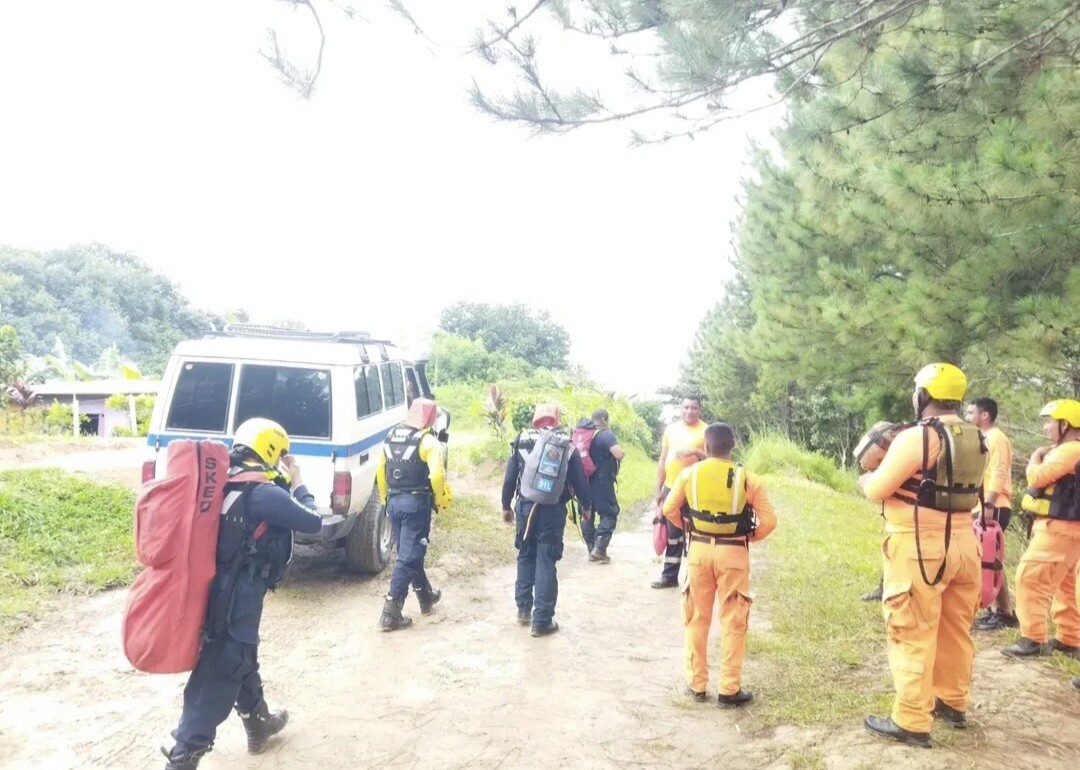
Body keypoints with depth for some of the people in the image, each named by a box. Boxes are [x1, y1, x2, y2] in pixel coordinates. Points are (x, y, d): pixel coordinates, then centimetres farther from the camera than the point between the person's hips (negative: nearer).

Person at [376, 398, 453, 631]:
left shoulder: (391, 438, 10)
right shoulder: (427, 441, -11)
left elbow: (380, 473, 15)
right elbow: (436, 476, -22)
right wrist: (440, 500, -7)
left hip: (394, 502, 7)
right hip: (416, 503, -7)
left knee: (410, 552, 21)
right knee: (409, 557, -3)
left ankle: (426, 596, 38)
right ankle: (390, 613, -4)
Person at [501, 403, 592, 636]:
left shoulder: (521, 442, 2)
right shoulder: (567, 445, 0)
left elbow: (509, 477, 4)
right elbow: (580, 480, 3)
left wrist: (506, 506, 15)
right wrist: (586, 506, 17)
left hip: (526, 507, 2)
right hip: (553, 510, -1)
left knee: (525, 557, 19)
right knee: (546, 563, 2)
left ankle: (523, 609, 25)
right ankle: (542, 621, 3)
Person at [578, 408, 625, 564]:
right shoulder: (606, 435, -12)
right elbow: (619, 454, -24)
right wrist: (623, 453, -2)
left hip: (584, 480, 7)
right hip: (601, 481, -7)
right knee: (610, 513, 1)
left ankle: (591, 550, 15)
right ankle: (599, 549, -9)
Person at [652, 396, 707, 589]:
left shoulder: (706, 431, -3)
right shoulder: (671, 429, 9)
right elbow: (662, 460, 12)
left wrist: (695, 452, -24)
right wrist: (658, 489, 9)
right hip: (671, 489, 4)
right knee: (672, 533, 11)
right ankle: (669, 575, 19)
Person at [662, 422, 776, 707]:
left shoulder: (689, 474, -4)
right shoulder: (747, 479, -7)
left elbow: (669, 509, 0)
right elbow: (769, 521, -9)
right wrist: (749, 538, 8)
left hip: (699, 549, 2)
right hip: (733, 553, -1)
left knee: (697, 618, 14)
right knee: (733, 621, 7)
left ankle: (697, 683, 22)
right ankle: (729, 689, 11)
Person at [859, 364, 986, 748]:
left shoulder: (916, 437, -17)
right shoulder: (976, 439, 7)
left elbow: (877, 490, -13)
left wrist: (865, 477, 8)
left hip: (919, 545, -8)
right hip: (962, 541, 8)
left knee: (913, 634, 0)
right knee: (956, 628, 19)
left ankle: (911, 722, 6)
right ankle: (952, 702, 34)